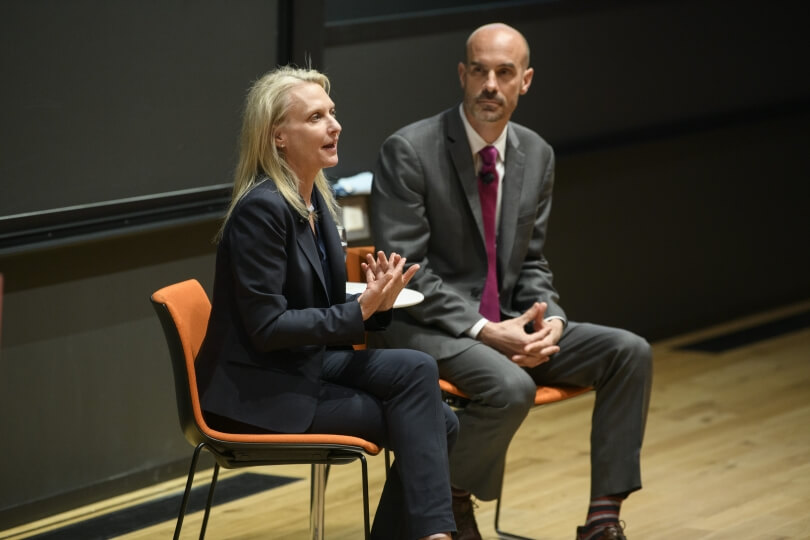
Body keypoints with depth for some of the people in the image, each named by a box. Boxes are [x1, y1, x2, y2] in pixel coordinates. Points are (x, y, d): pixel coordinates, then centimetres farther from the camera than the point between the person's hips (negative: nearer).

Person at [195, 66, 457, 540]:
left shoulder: (317, 198, 9)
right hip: (260, 393, -8)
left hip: (309, 364, 8)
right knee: (425, 423, -14)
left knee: (416, 370, -14)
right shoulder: (262, 208, -19)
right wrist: (361, 311, -20)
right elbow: (267, 327, -21)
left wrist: (376, 300, -7)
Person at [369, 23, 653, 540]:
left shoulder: (537, 156, 7)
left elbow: (531, 263, 13)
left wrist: (550, 318, -9)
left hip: (505, 323, 7)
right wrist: (483, 330, -23)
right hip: (425, 326, -7)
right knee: (512, 387, -34)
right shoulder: (408, 152, -13)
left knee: (630, 352, -10)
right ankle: (450, 499, -5)